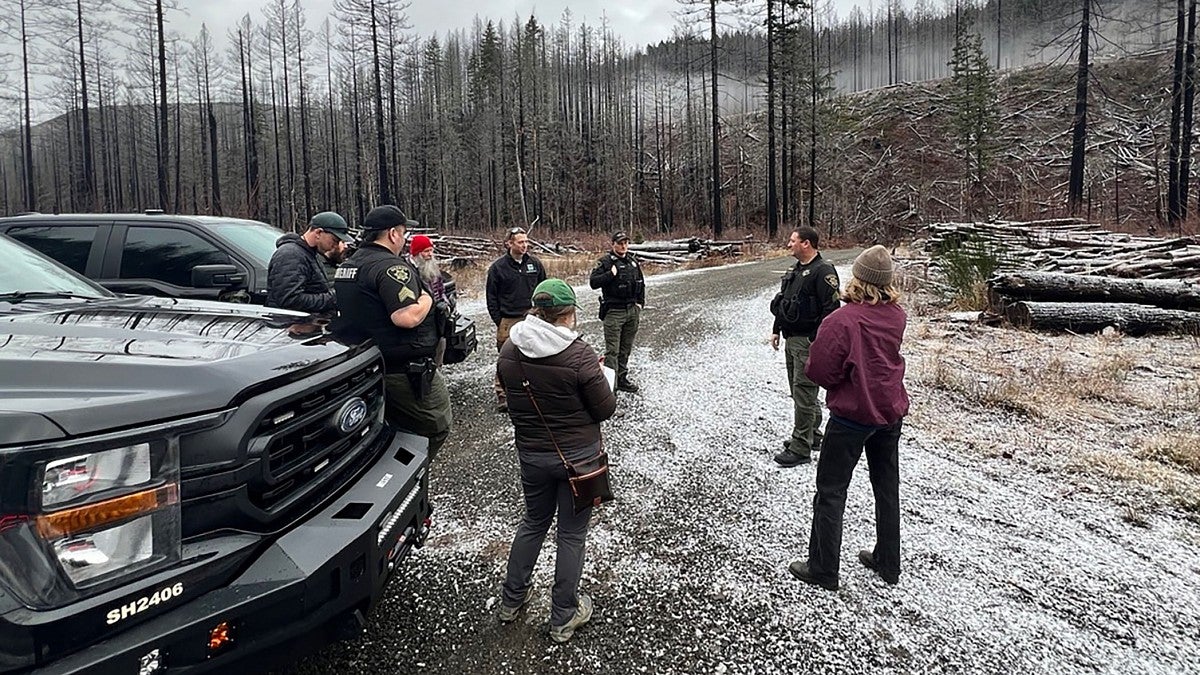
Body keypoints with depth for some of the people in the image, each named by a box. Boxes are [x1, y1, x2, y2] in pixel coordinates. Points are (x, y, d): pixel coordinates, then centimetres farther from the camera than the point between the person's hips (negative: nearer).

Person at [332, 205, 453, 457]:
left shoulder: (347, 265, 12)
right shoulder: (391, 266, -19)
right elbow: (407, 317, -29)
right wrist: (427, 298, -10)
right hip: (405, 370, -9)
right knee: (438, 426, 4)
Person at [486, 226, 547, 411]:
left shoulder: (535, 264, 6)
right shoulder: (498, 267, -3)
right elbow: (492, 297, 1)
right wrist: (499, 321, -4)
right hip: (508, 322, -3)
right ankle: (502, 397, 9)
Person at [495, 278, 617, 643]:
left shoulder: (509, 350, -7)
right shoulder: (578, 354, -23)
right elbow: (606, 409, -14)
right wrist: (601, 378, 3)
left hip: (530, 454, 4)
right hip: (577, 455, -4)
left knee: (534, 521, 25)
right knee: (571, 533, 12)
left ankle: (512, 598, 39)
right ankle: (564, 617, 26)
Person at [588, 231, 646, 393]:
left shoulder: (633, 261, 13)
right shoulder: (605, 262, -6)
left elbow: (641, 284, 22)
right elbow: (593, 282, -15)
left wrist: (640, 303, 14)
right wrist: (611, 274, -21)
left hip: (632, 311, 6)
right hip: (614, 311, -6)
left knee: (626, 349, 13)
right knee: (612, 350, -7)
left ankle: (622, 379, 24)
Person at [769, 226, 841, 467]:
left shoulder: (823, 271, -14)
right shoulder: (795, 271, 16)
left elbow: (831, 308, -20)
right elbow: (782, 302, 23)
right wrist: (777, 330, 20)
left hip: (808, 341, -10)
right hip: (791, 340, 10)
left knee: (803, 393, -7)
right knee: (800, 391, 18)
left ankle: (800, 449, -1)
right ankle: (812, 436, 32)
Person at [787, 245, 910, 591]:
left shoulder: (842, 320, -24)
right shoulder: (897, 316, -3)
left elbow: (818, 371, -18)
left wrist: (838, 382, 1)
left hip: (852, 415, -6)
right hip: (891, 411, 7)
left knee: (831, 491, 6)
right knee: (887, 487, 18)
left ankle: (823, 570, 14)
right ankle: (888, 563, 32)